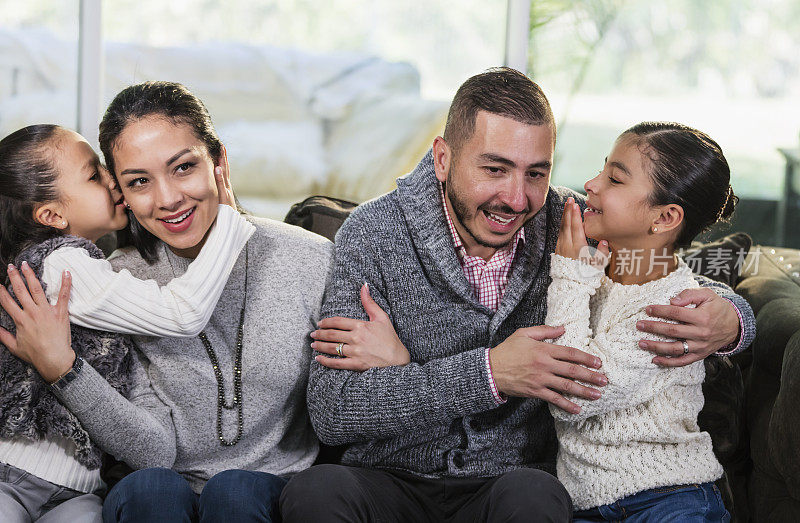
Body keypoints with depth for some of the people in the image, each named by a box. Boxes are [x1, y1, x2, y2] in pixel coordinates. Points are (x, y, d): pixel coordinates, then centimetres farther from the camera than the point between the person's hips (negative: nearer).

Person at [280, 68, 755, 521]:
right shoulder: (375, 234, -10)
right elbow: (330, 412, -18)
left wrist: (727, 320, -17)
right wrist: (489, 373, -27)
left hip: (511, 480, 1)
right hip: (390, 479, 0)